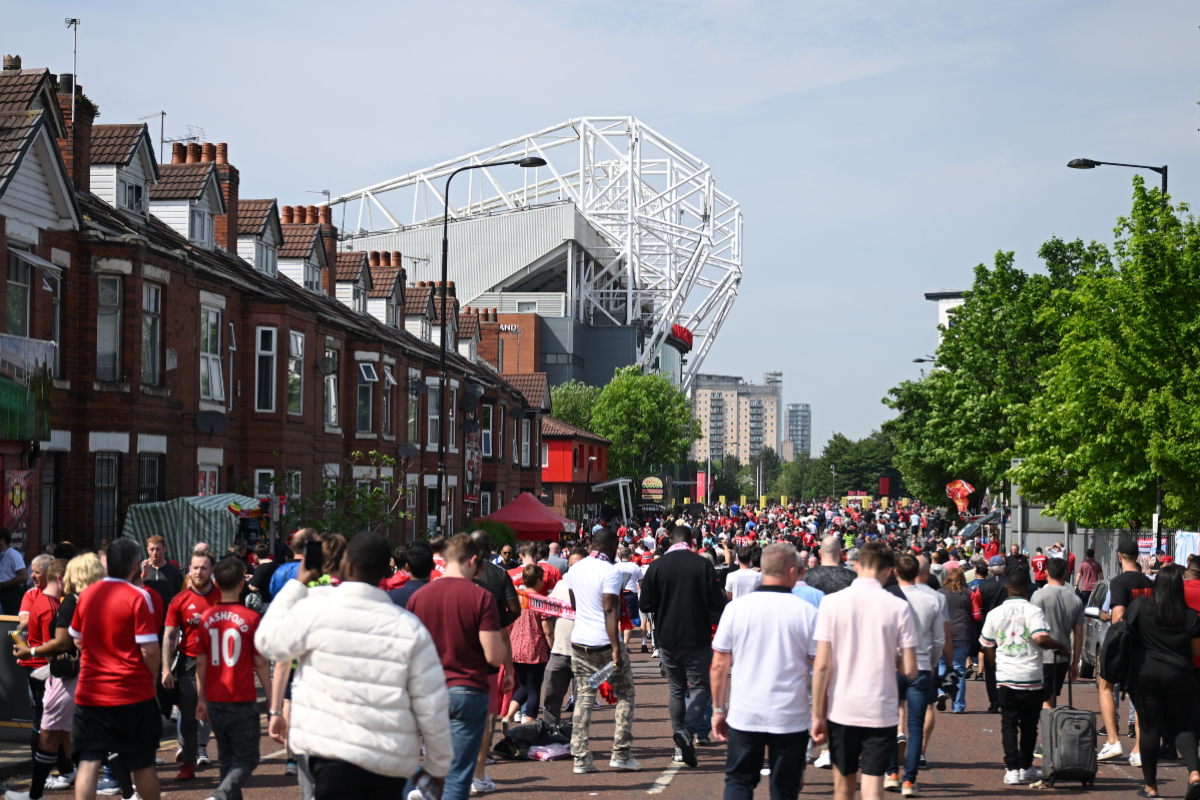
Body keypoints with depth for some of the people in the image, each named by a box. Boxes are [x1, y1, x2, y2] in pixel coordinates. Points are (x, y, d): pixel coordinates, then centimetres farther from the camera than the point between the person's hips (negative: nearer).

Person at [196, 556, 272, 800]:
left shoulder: (206, 618, 0)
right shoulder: (251, 618, -10)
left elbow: (201, 662, 3)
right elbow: (260, 664, -7)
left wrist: (201, 699, 12)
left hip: (214, 701, 4)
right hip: (243, 701, -4)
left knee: (226, 757, 17)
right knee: (246, 759, 2)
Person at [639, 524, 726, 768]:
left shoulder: (656, 566, -4)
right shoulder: (703, 565, -8)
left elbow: (646, 604, -2)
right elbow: (717, 603, -7)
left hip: (667, 637, 2)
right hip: (697, 637, -2)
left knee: (675, 688, 14)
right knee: (699, 686, 4)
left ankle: (680, 740, 14)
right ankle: (688, 729, -19)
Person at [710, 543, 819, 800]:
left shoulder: (736, 607, -3)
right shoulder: (807, 612, -5)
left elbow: (719, 666, 1)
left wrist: (719, 710, 11)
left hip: (744, 716, 1)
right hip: (791, 718, -1)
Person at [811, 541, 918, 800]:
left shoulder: (832, 602, -5)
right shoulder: (899, 607, -5)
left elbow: (821, 665, -7)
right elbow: (910, 671, -5)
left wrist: (817, 715, 0)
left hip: (841, 709, 1)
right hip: (881, 711, -1)